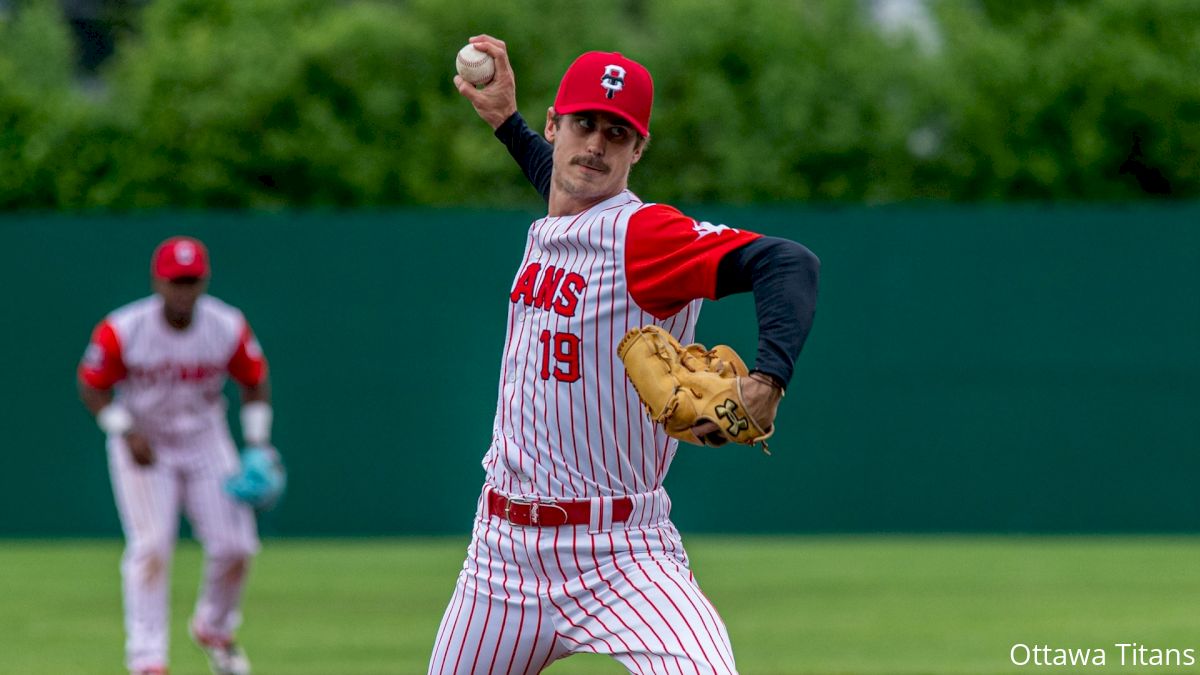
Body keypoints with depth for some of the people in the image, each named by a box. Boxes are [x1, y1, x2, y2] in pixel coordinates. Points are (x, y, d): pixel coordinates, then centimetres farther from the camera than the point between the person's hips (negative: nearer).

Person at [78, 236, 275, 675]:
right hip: (143, 448, -3)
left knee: (235, 546, -4)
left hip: (205, 441, 3)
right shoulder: (122, 331, -21)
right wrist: (127, 432, -22)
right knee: (151, 547, -17)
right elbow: (92, 386, -9)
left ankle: (214, 630, 25)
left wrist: (258, 445, -7)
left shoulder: (228, 328, -15)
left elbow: (255, 381, 1)